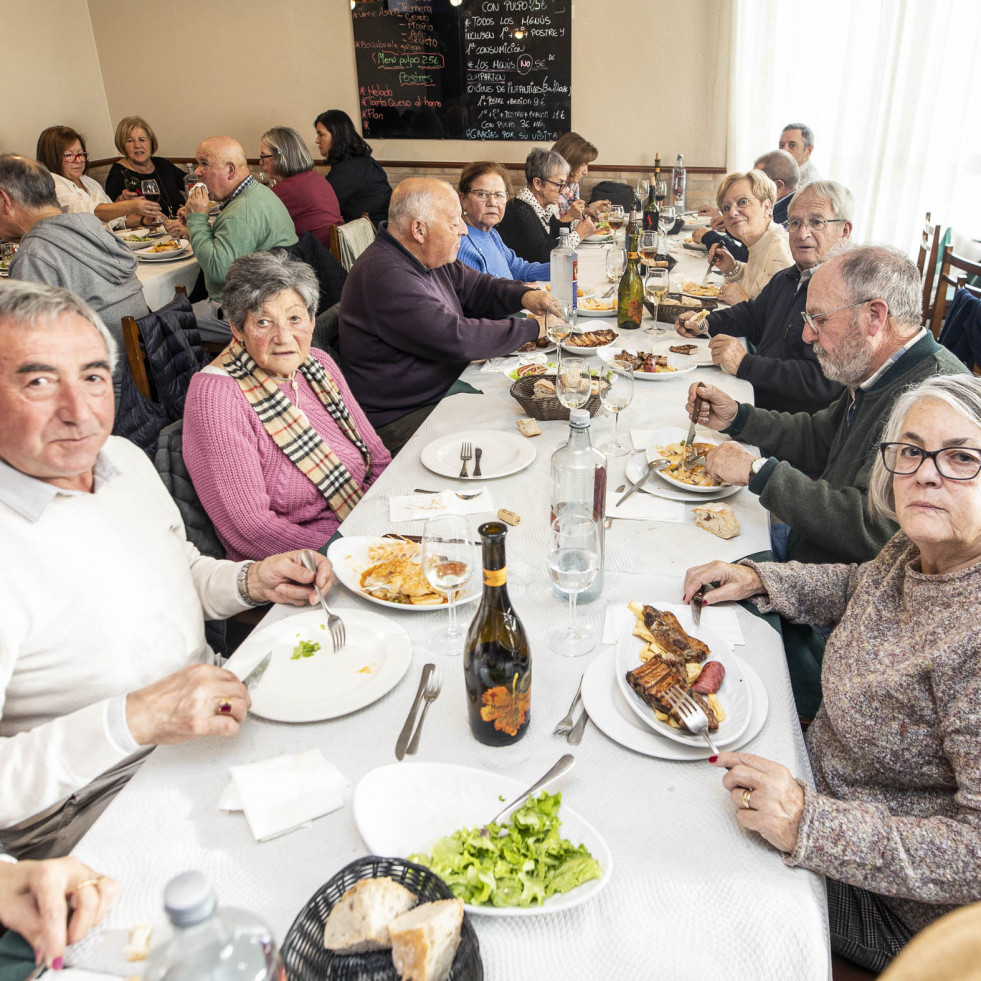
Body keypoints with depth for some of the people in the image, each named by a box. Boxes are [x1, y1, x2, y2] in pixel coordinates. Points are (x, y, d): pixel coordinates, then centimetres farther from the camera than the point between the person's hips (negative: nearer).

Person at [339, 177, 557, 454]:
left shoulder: (429, 258, 7)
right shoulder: (385, 277, -25)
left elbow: (475, 288, 17)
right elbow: (457, 339, -28)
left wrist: (524, 296, -4)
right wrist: (534, 329, -18)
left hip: (447, 387, 10)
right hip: (401, 422, -10)